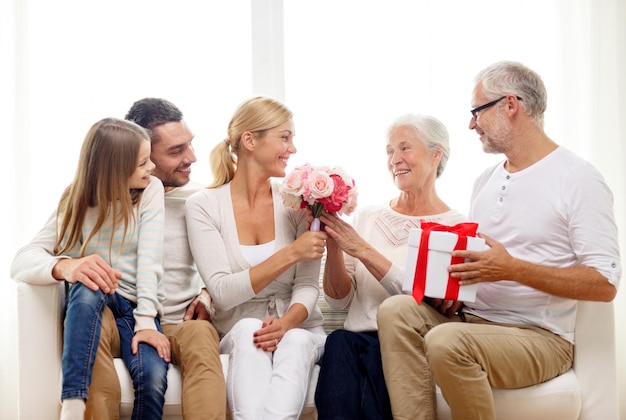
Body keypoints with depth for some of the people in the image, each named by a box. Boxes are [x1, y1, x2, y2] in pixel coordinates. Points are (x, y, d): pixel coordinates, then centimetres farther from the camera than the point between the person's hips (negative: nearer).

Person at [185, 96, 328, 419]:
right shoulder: (204, 205, -5)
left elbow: (308, 286, -5)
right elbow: (223, 292, -15)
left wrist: (286, 323, -27)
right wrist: (291, 253, -23)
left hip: (298, 330, 1)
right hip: (237, 332, -1)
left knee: (293, 341, -33)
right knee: (249, 330, -34)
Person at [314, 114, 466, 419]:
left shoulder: (455, 226, 3)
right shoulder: (367, 216, 15)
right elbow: (339, 301, 11)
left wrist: (362, 249, -14)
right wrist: (333, 245, -5)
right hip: (358, 339, 3)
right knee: (338, 343, -32)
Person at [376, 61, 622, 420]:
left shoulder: (578, 180, -8)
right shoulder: (485, 181, 16)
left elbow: (605, 283, -15)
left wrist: (513, 269, -23)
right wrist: (447, 275, -3)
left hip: (540, 336, -7)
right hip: (472, 317, 7)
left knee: (446, 341, -32)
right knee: (396, 311, -18)